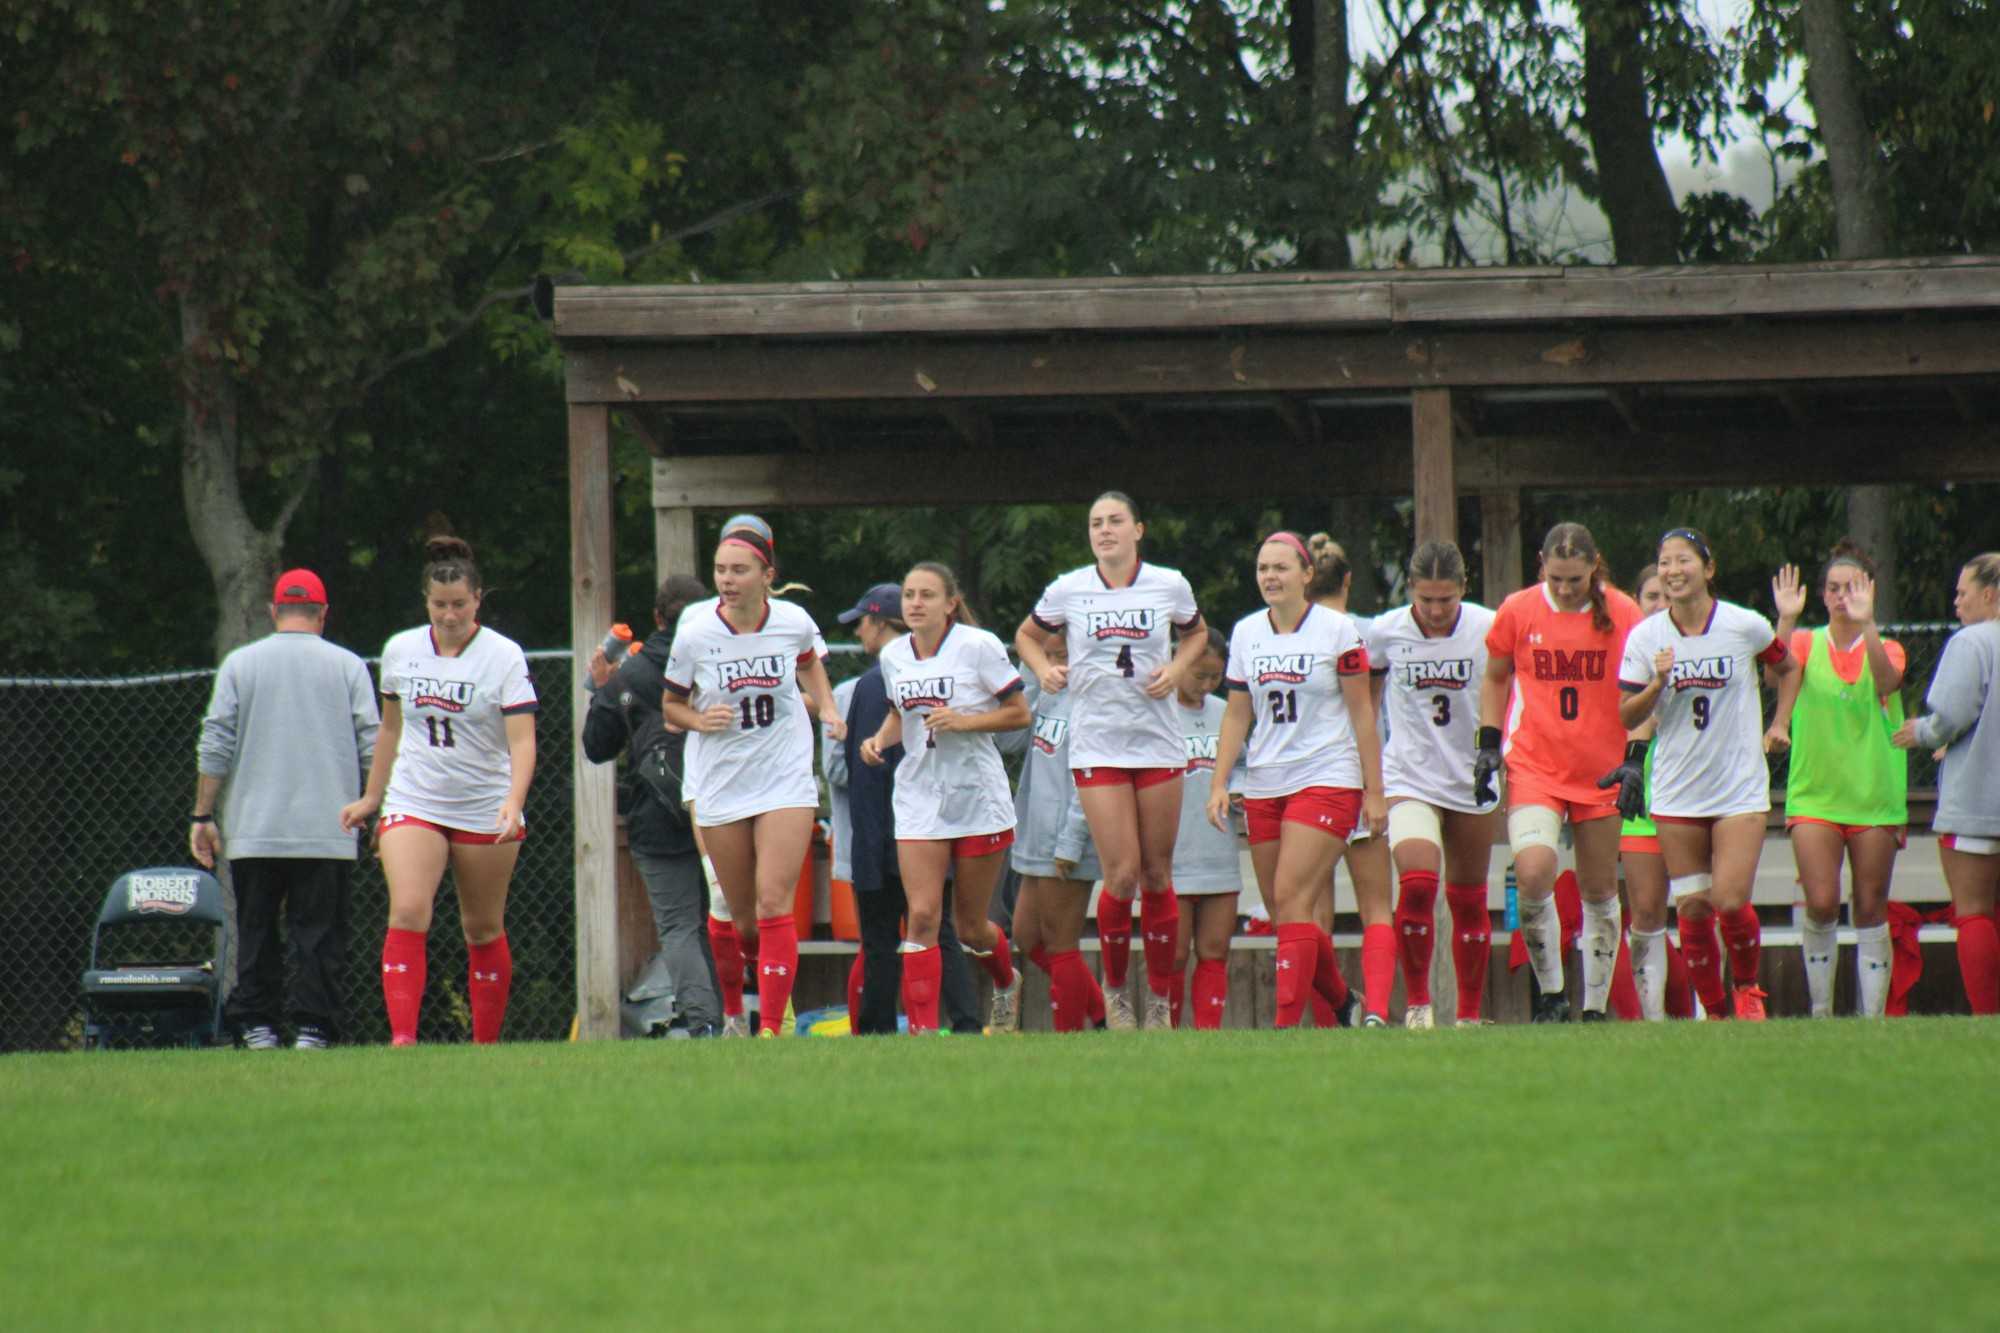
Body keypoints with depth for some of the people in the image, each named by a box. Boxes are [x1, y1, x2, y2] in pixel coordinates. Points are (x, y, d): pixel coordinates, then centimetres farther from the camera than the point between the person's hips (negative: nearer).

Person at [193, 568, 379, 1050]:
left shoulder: (239, 664, 4)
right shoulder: (347, 667, 4)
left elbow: (214, 749, 1)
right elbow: (373, 748, 1)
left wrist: (203, 816, 5)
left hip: (253, 830, 0)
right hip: (327, 830, 0)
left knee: (256, 932, 8)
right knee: (319, 934, 2)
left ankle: (256, 1025, 5)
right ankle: (312, 1027, -4)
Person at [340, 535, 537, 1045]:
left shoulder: (503, 656, -9)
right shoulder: (400, 650, 3)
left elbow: (522, 740, -16)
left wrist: (513, 803, -31)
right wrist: (370, 798, 21)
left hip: (486, 809, -2)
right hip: (413, 805, 2)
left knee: (484, 930, 7)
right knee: (408, 913, -18)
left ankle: (486, 1046, 19)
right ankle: (402, 1038, -25)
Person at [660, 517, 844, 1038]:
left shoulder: (793, 621, -7)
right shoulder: (695, 634, -11)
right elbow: (670, 704, 4)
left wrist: (827, 707, 5)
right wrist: (701, 720, -17)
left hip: (786, 782, -1)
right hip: (720, 788, 1)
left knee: (774, 904, -13)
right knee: (741, 915, 8)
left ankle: (771, 1026, -12)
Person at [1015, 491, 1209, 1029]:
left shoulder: (1170, 586, 2)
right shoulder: (1068, 590, 1)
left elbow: (1195, 633, 20)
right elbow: (1028, 636, 17)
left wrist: (1176, 669, 1)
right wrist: (1043, 668, -4)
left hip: (1159, 742, 1)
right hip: (1097, 746, -1)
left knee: (1157, 873, 4)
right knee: (1122, 874, -10)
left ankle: (1161, 996, 14)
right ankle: (1114, 987, 10)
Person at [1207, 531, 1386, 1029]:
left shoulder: (1337, 631, -4)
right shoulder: (1246, 633, 9)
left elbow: (1362, 712, -1)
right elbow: (1236, 714, 13)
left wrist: (1374, 791, -3)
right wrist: (1219, 784, 5)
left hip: (1327, 779, -5)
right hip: (1265, 784, 5)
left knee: (1291, 899, -16)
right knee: (1285, 912, 3)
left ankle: (1287, 1024, -17)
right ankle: (1339, 1003, 22)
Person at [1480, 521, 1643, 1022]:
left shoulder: (1622, 614, -4)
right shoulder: (1517, 611, -2)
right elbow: (1495, 678, 14)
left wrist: (1634, 759, -6)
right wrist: (1489, 745, 5)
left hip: (1601, 773, 1)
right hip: (1532, 768, -1)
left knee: (1600, 892, 7)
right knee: (1533, 873, -21)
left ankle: (1595, 1008, 19)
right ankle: (1550, 994, -5)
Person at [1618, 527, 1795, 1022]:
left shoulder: (1745, 626, -4)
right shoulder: (1645, 637, -1)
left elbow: (1788, 668, 16)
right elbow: (1626, 717, -1)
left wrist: (1778, 726, 8)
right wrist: (1657, 684, -17)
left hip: (1741, 790, -2)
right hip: (1676, 793, 2)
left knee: (1730, 902, -13)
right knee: (1690, 909, 1)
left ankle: (1748, 987, 14)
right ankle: (1713, 1010, 15)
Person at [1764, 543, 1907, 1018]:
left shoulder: (1886, 650, 4)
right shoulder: (1806, 644, 5)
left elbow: (1886, 681, -20)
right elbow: (1781, 673, -17)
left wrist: (1866, 623, -33)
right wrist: (1786, 619, -30)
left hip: (1875, 798, 0)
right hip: (1814, 796, 0)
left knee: (1871, 910, 2)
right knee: (1821, 905, -12)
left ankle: (1872, 1019, 6)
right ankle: (1820, 1012, 2)